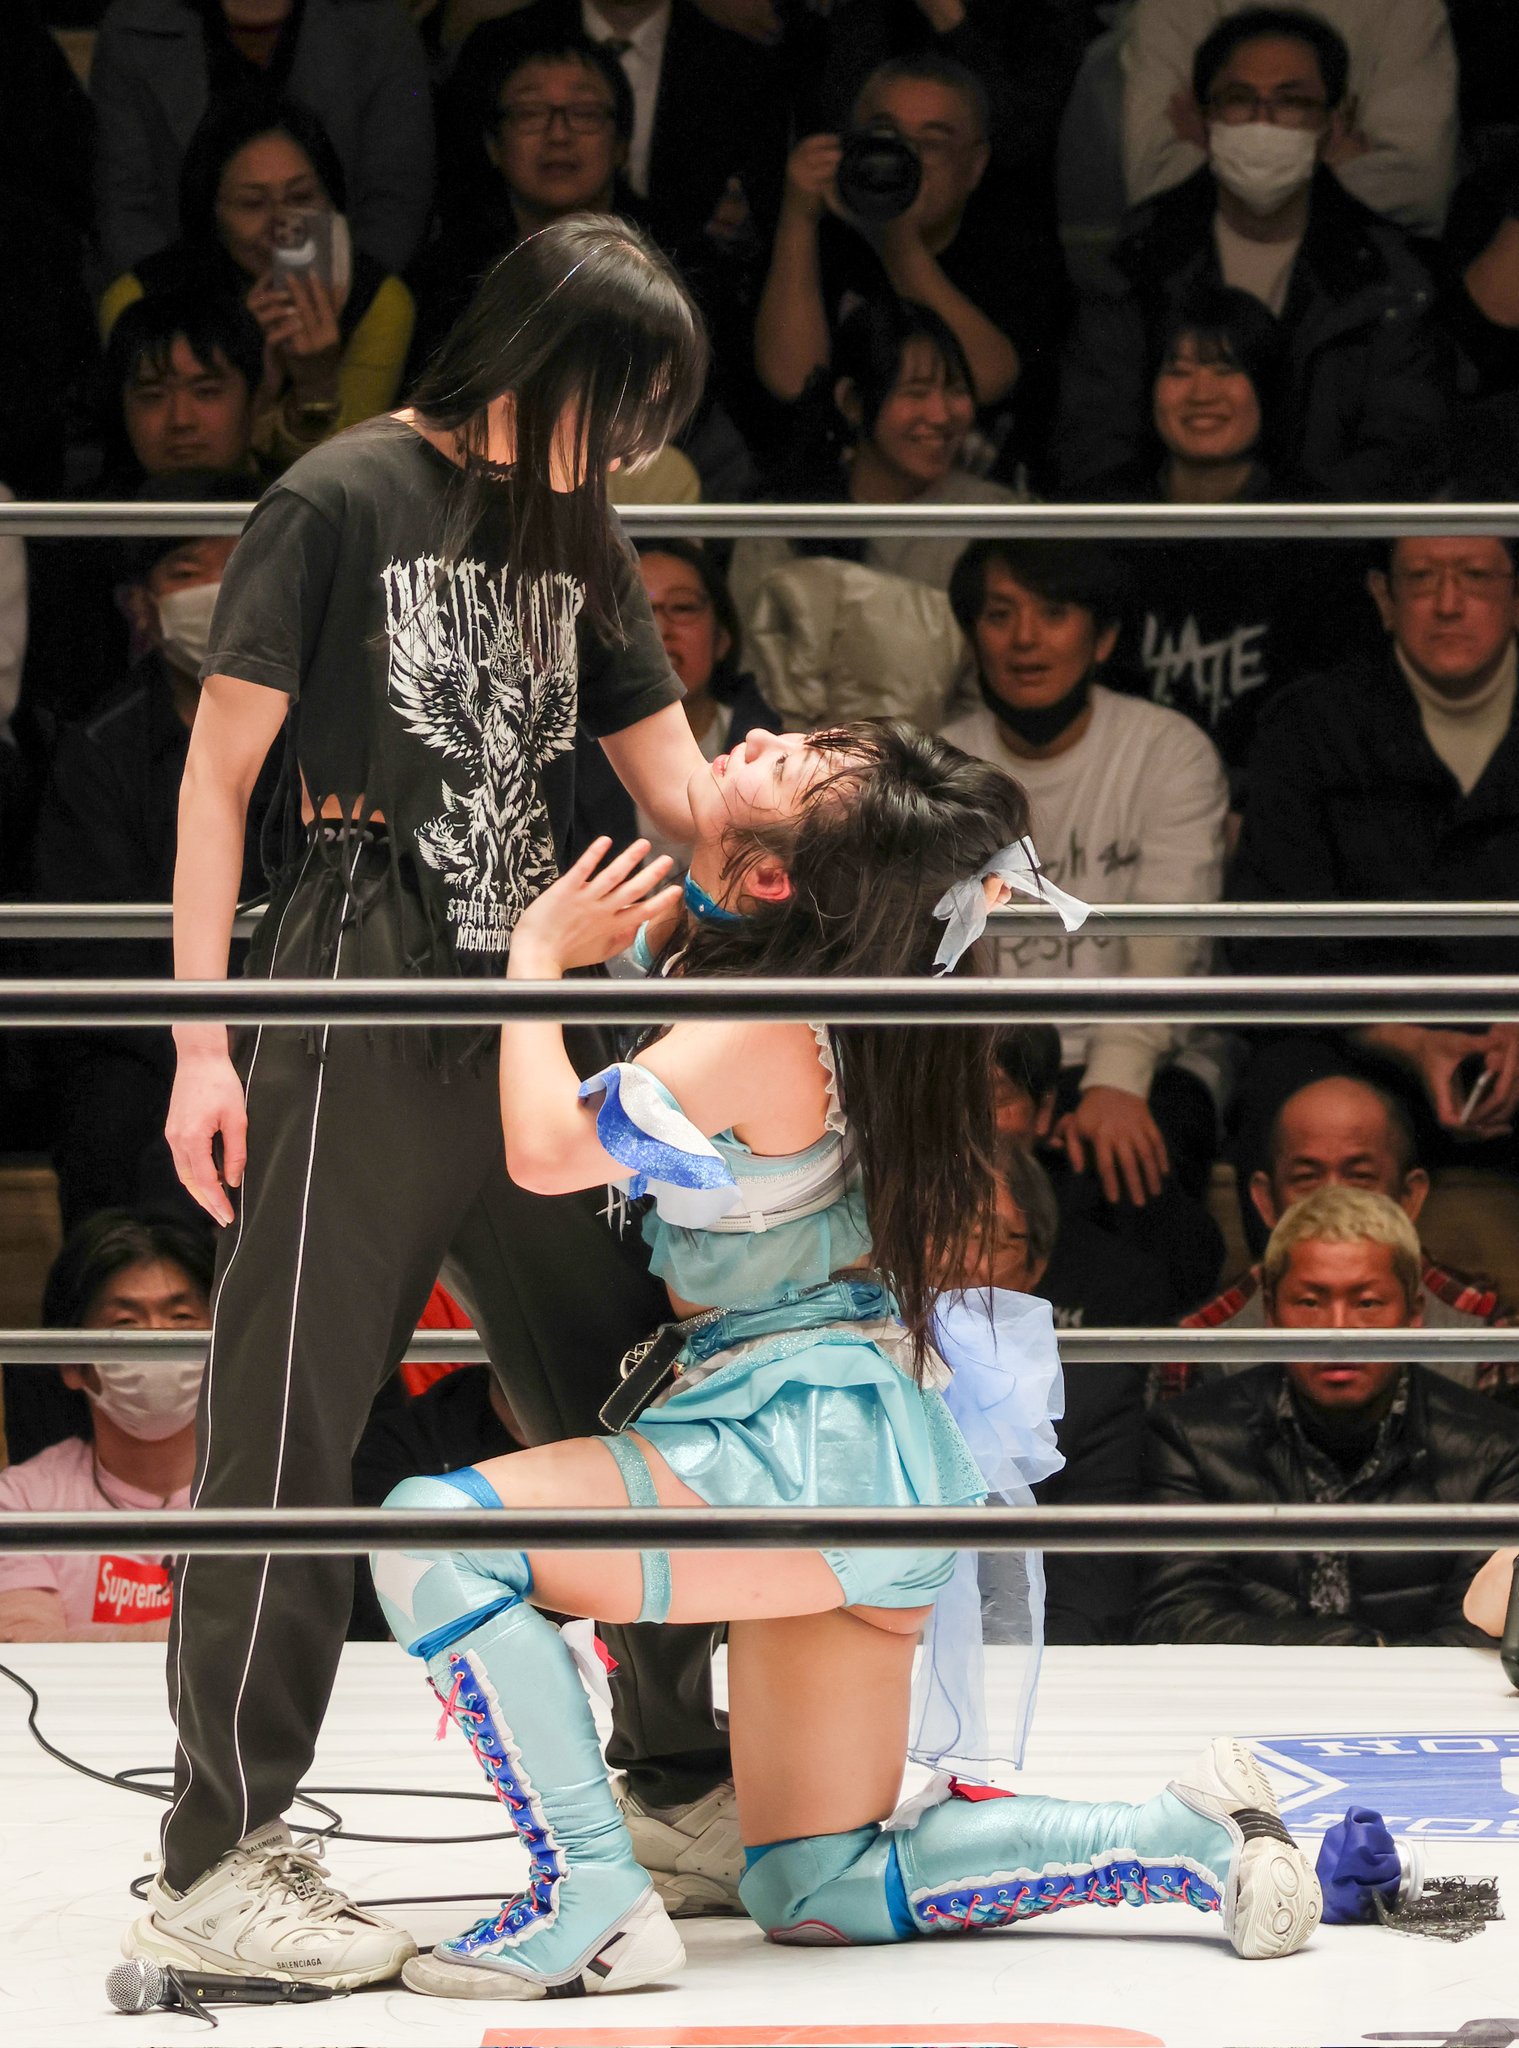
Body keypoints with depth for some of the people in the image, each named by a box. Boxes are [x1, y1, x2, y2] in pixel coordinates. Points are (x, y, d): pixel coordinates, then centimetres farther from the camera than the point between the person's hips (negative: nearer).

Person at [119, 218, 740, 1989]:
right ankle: (216, 1860, -1)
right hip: (353, 1033, -7)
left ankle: (675, 1778, 24)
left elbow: (684, 797, 15)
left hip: (521, 1034, 7)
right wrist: (203, 1041, -10)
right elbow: (219, 774, -5)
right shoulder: (344, 504, -6)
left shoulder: (574, 542, 15)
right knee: (290, 1433, -5)